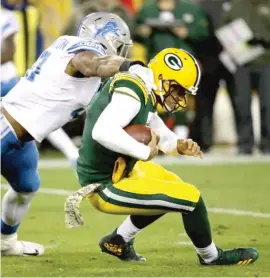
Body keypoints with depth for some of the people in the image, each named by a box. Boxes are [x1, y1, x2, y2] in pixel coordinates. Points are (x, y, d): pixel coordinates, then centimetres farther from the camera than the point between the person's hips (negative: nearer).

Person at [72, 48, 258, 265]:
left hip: (117, 171, 10)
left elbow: (158, 132, 19)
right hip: (106, 188, -10)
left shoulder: (143, 92, 6)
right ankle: (210, 256, 16)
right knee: (190, 197, -7)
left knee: (171, 185, 30)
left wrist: (179, 145, -2)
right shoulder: (132, 90, -23)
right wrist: (145, 152, -28)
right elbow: (102, 132, -38)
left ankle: (119, 240, 32)